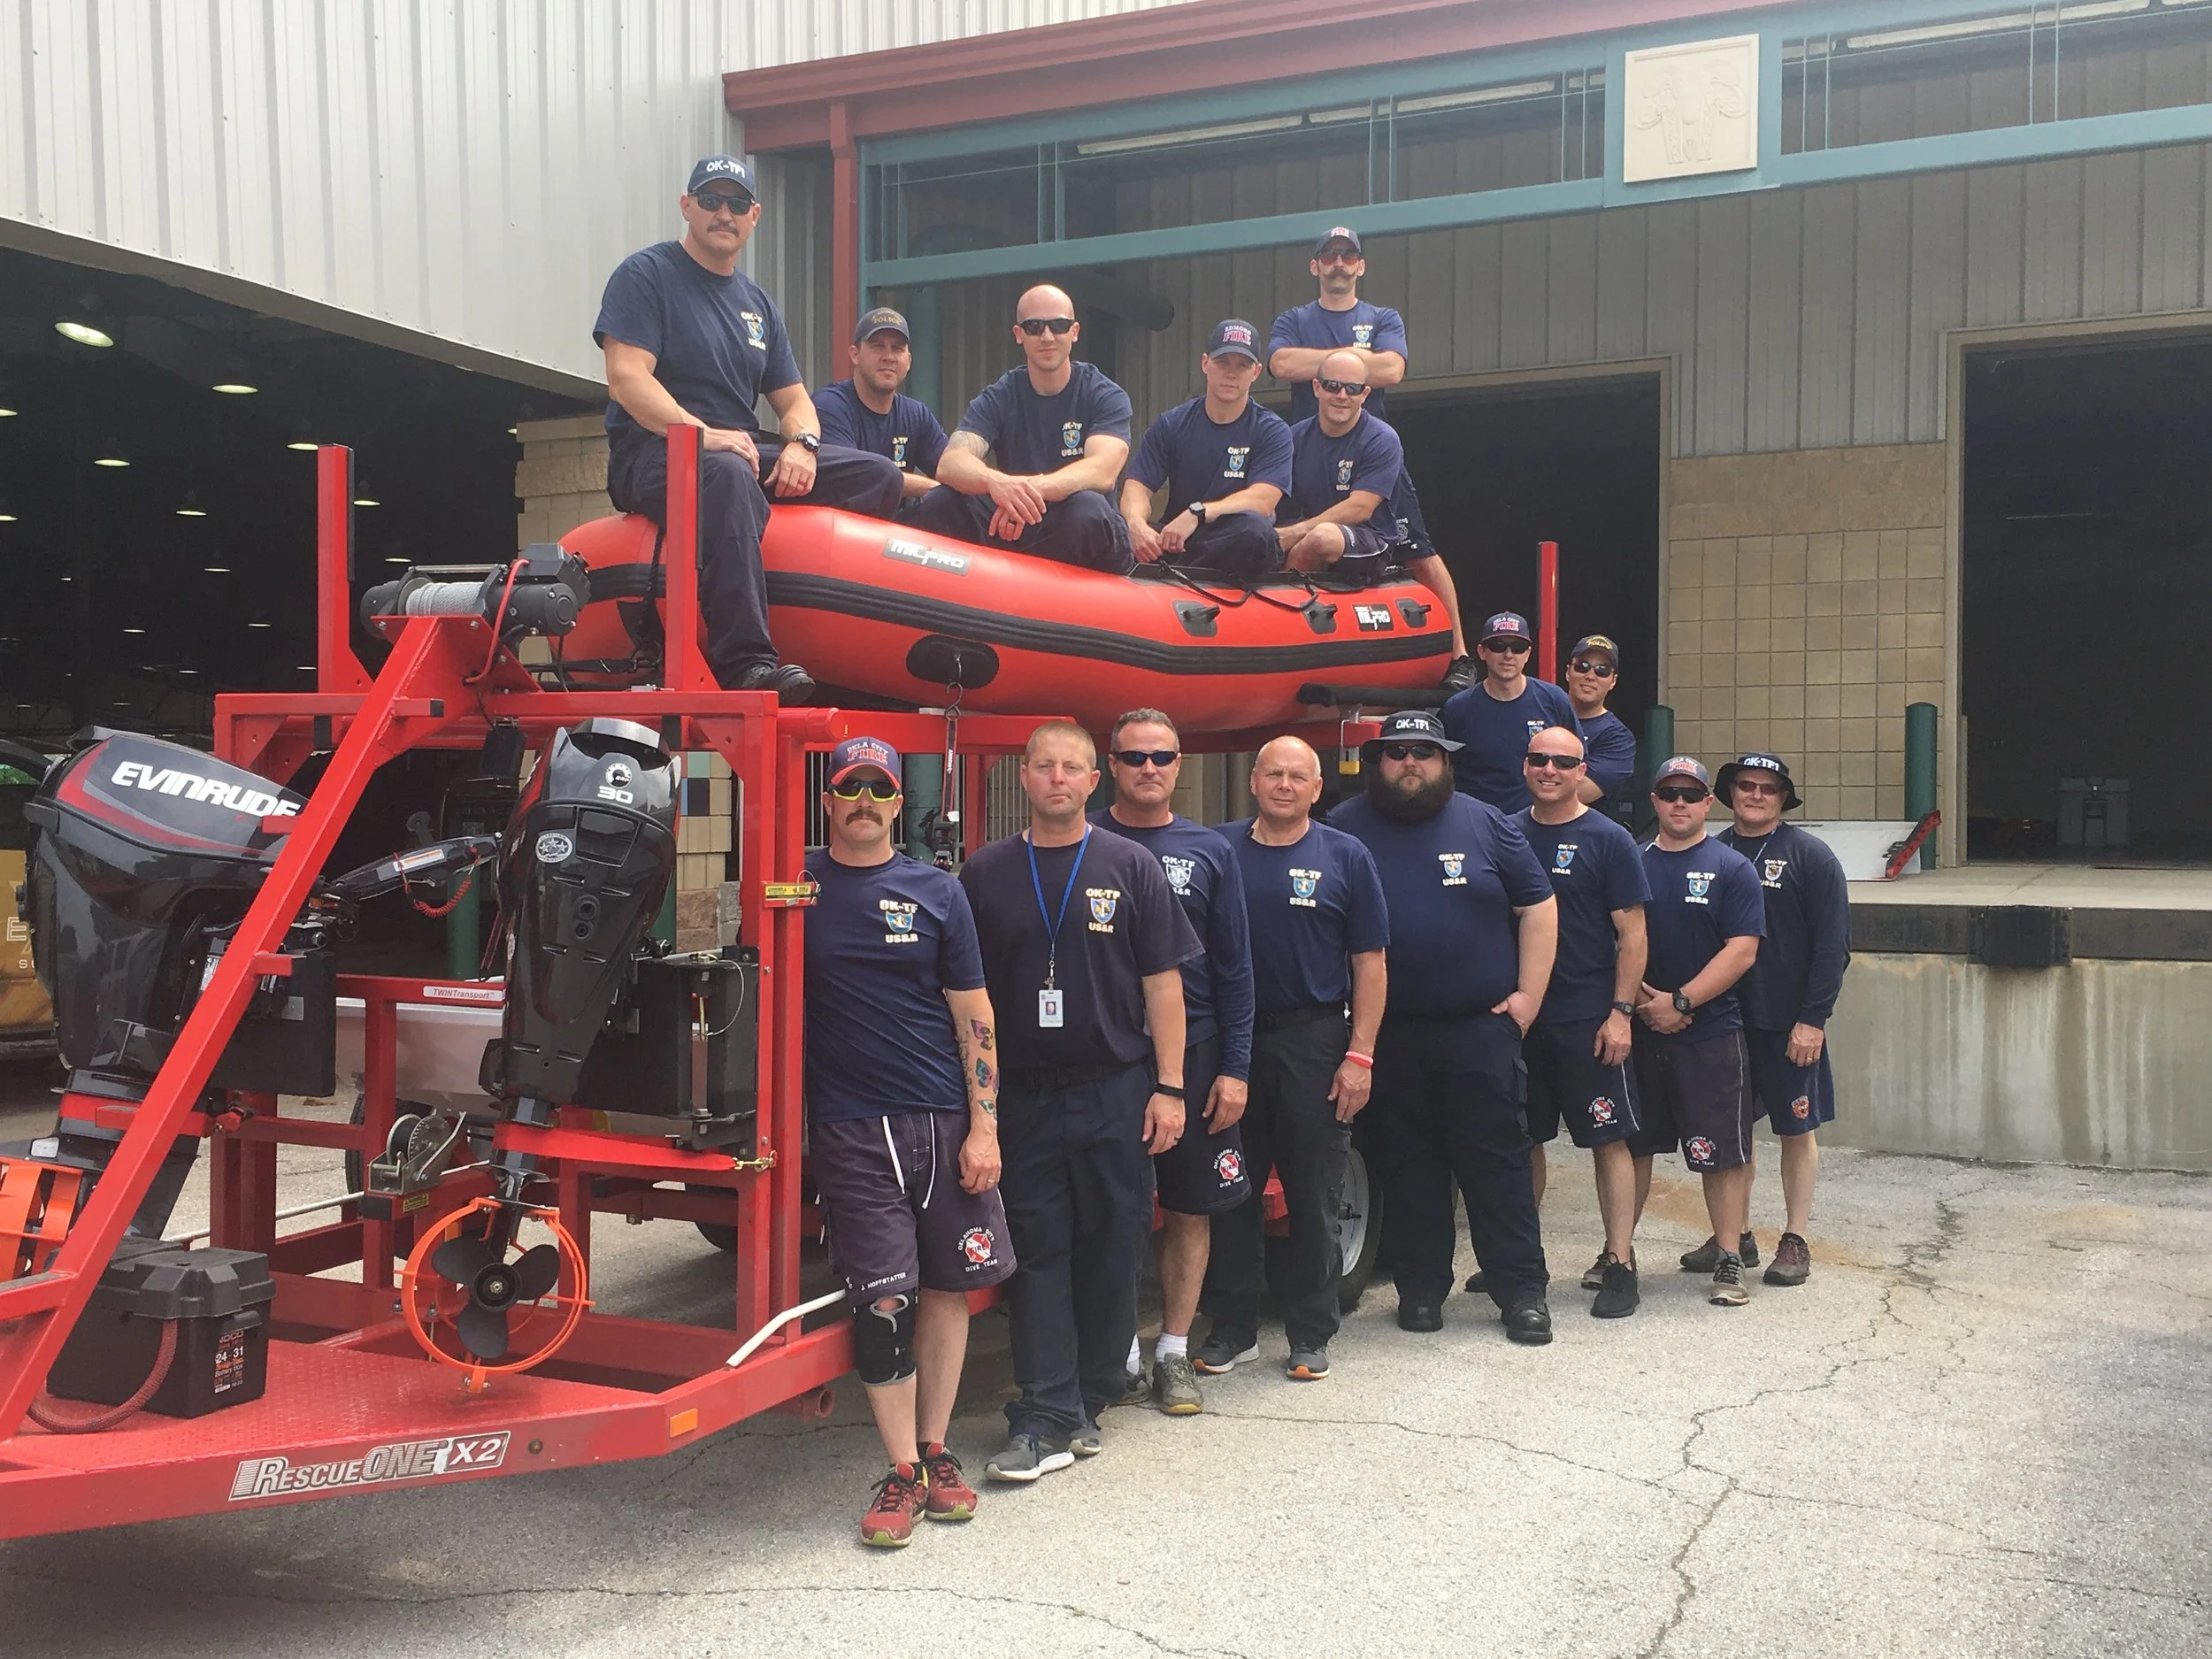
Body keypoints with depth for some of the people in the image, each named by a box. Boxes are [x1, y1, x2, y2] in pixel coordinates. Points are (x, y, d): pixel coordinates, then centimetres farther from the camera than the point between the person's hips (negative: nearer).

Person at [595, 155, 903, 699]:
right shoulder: (645, 275, 1)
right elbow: (626, 379, -12)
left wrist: (802, 444, -5)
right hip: (651, 453, -7)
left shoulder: (757, 303, 22)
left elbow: (792, 398, 20)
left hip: (745, 450, 7)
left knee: (878, 475, -7)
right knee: (728, 474, -42)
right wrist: (702, 434, -26)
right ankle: (745, 664, -49)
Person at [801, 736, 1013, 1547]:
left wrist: (983, 1127, -3)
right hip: (850, 1132, -1)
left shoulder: (937, 892, 4)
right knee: (881, 1303, -1)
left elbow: (973, 1015, 4)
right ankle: (902, 1472, 10)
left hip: (945, 1122, 1)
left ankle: (936, 1450, 22)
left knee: (947, 1284, 7)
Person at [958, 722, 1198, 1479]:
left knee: (1112, 1251, 6)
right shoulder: (986, 874, 5)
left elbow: (1162, 983, 2)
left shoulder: (1131, 867, 3)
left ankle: (1087, 1401, 20)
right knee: (1037, 1254, 1)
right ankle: (1046, 1421, 4)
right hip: (1024, 1096, 1)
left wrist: (1168, 1088, -4)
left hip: (1116, 1092, 0)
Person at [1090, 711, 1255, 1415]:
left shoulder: (1210, 851, 5)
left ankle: (1174, 1353, 19)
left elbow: (1234, 969, 4)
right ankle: (1121, 1352, 17)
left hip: (1193, 1054, 1)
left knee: (1191, 1207, 6)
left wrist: (1234, 1068, -3)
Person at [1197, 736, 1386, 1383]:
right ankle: (1232, 1328, 19)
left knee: (1313, 1197, 5)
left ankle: (1311, 1334, 17)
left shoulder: (1345, 858, 3)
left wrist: (1359, 1055, -7)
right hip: (1230, 1040, 1)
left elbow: (1369, 964, 1)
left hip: (1314, 1044, -1)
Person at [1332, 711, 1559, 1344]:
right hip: (1389, 1036, 1)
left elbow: (1538, 908, 7)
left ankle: (1523, 1291, 9)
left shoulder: (1485, 823, 4)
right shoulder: (1346, 829, 3)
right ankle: (1421, 1289, 20)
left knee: (1497, 1160, 1)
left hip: (1482, 1029, 0)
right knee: (1408, 1167, 9)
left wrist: (1529, 995, 1)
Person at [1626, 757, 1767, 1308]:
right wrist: (1641, 997, -8)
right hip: (1640, 1032, 3)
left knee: (1721, 1152, 0)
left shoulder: (1731, 869, 0)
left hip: (1711, 1033, -3)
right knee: (1631, 1143, 10)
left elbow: (1741, 950, -9)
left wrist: (1681, 1003, -15)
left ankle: (1730, 1259, 9)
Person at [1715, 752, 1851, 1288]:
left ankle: (1795, 1240, 16)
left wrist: (1813, 1018, -13)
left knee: (1797, 1129, 6)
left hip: (1788, 1023, -3)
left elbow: (1834, 944, -7)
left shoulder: (1810, 856, -3)